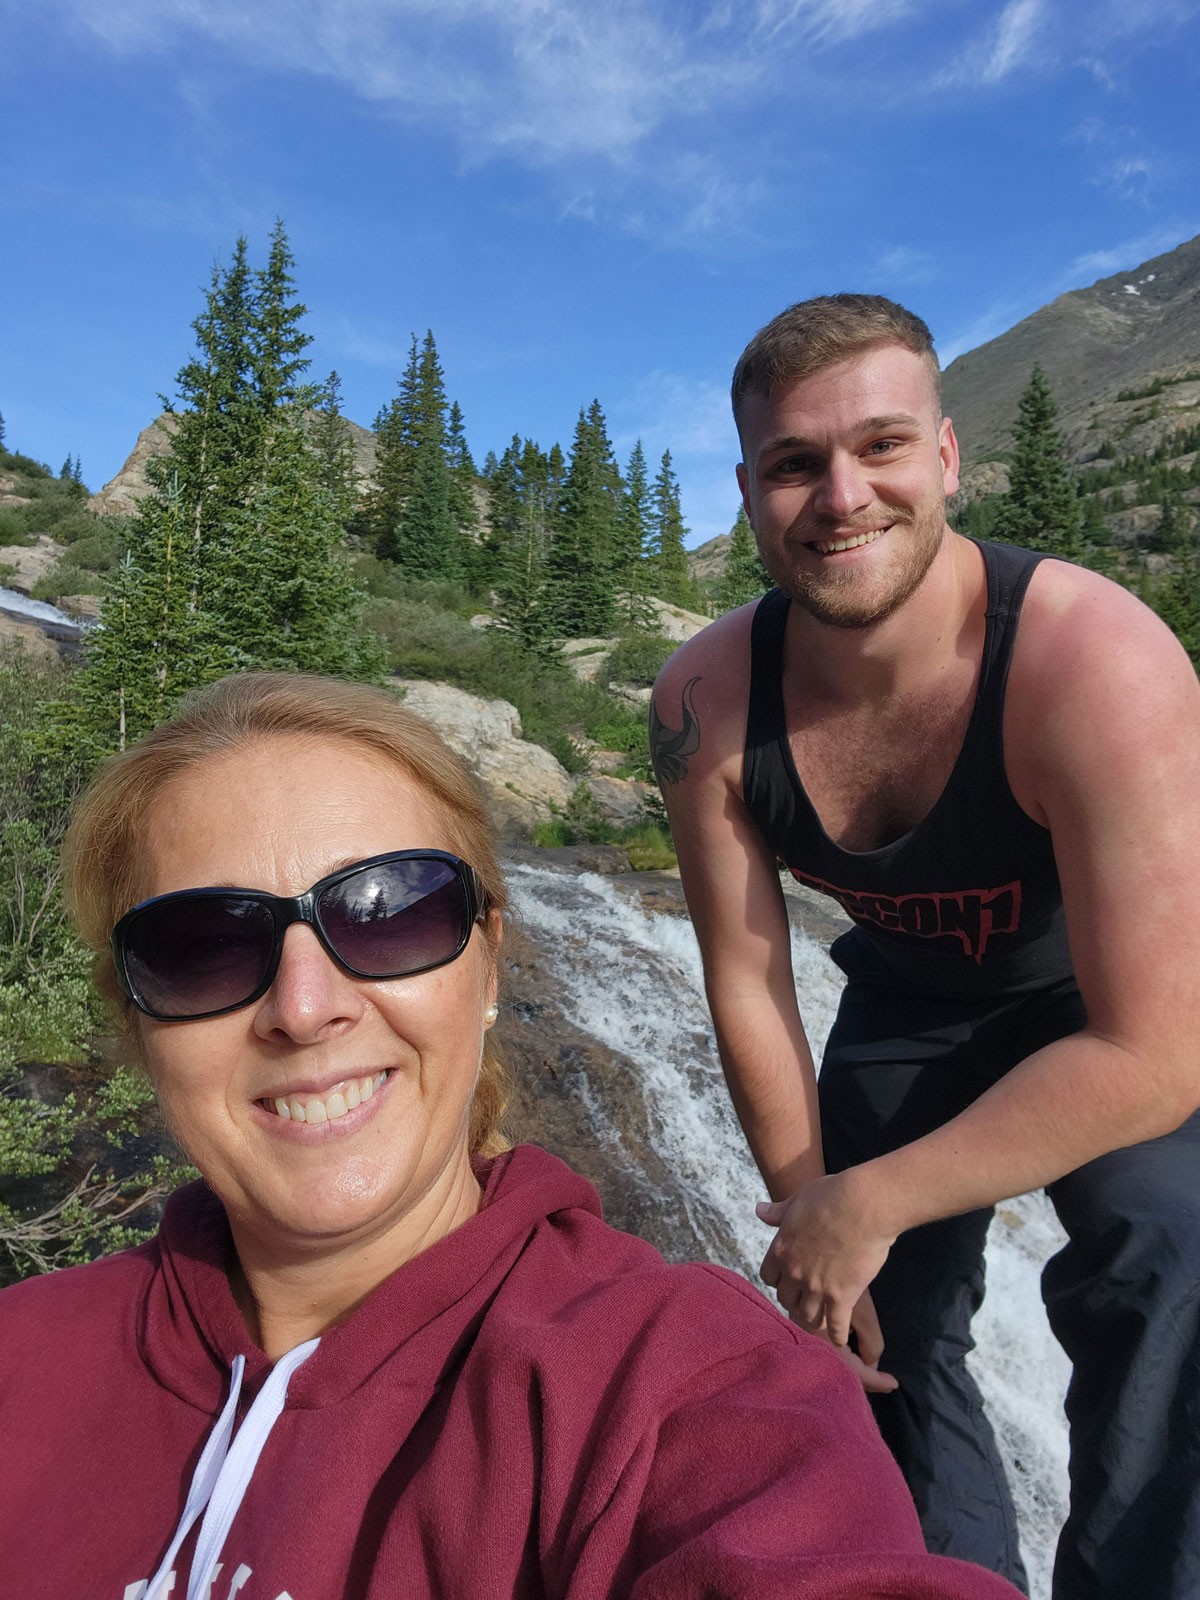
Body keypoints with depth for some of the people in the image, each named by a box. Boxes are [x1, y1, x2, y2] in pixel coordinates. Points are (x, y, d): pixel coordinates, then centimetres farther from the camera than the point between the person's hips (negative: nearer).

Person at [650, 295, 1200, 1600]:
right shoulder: (704, 703, -24)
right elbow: (746, 983, -13)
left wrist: (864, 1205, -26)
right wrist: (808, 1223, -9)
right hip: (909, 1004, 4)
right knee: (875, 1331, 11)